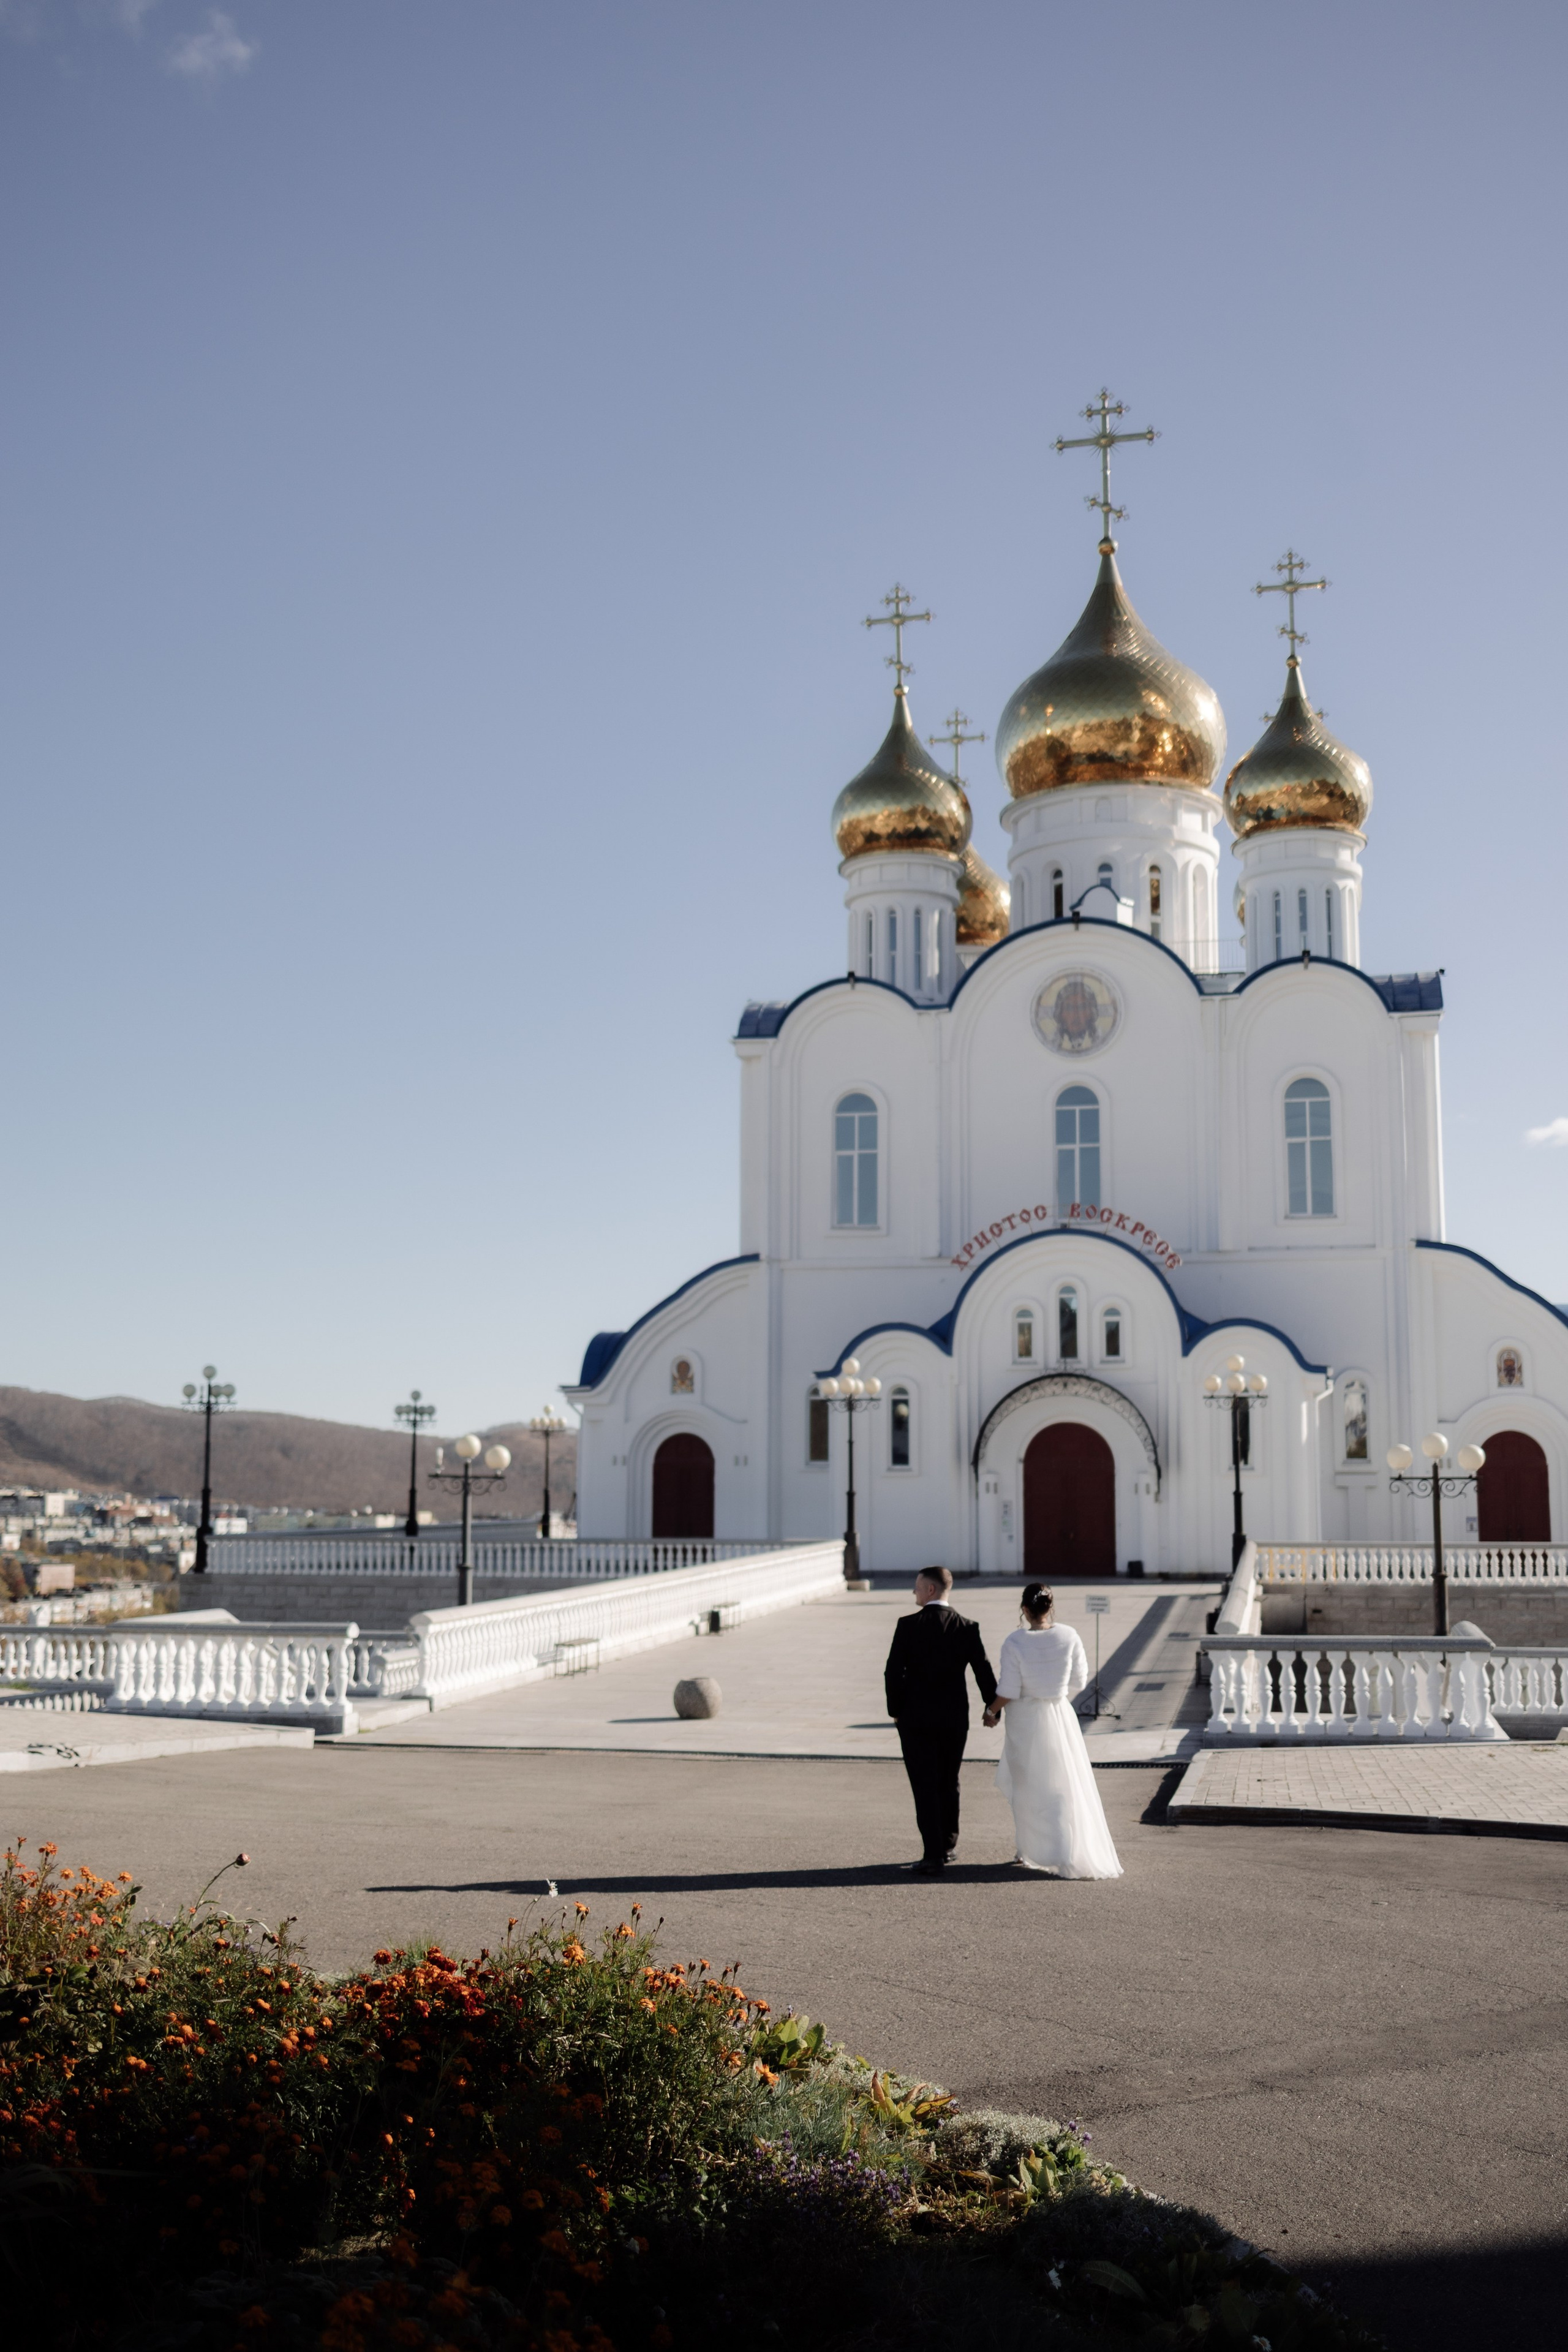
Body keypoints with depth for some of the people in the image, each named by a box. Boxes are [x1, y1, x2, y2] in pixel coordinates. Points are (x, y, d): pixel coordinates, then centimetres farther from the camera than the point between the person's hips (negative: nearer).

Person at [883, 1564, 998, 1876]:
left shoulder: (908, 1625, -10)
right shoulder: (967, 1627, -3)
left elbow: (893, 1672, -10)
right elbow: (984, 1672, 0)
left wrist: (895, 1710, 4)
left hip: (916, 1718, -3)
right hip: (955, 1719, 3)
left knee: (924, 1787, -1)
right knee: (949, 1783, 19)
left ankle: (933, 1856, -8)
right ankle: (948, 1845, 30)